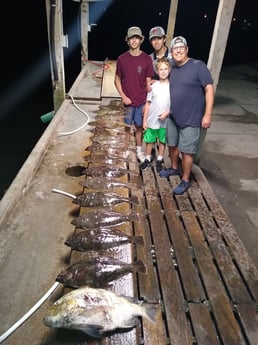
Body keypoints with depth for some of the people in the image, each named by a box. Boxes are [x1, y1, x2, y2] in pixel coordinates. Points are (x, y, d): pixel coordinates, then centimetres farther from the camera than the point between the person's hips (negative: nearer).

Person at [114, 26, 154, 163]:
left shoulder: (147, 59, -3)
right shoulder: (122, 59, -2)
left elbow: (148, 82, -1)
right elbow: (117, 80, 4)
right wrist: (123, 96, -8)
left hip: (142, 101, 0)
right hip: (127, 101, 0)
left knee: (139, 126, 11)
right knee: (126, 127, 9)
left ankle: (139, 151, 27)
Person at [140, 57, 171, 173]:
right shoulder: (154, 86, -3)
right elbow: (148, 104, 0)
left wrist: (167, 112, -17)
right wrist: (144, 120, -1)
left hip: (165, 121, 0)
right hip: (152, 120, 1)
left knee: (162, 141, 13)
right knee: (149, 141, 12)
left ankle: (159, 161, 30)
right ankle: (148, 159, 30)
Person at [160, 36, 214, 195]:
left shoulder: (198, 66, -11)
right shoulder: (173, 70, 9)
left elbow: (209, 89, -14)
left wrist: (207, 115, -18)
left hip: (191, 119, -6)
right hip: (173, 117, 7)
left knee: (186, 151, 0)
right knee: (172, 145, 17)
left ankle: (185, 180, 16)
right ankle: (174, 168, 42)